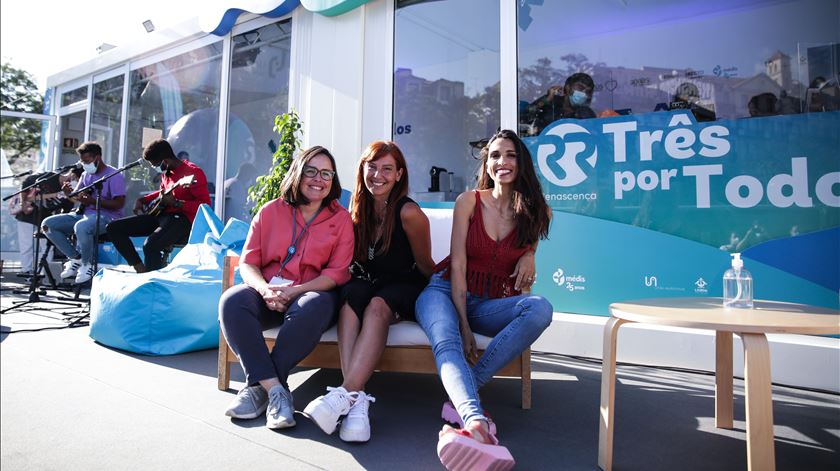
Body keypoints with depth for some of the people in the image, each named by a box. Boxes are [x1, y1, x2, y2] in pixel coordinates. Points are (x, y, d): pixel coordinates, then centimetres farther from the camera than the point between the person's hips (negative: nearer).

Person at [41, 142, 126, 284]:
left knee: (81, 227, -39)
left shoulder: (114, 176, -10)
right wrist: (69, 192, -6)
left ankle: (87, 264, -14)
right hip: (85, 213, 9)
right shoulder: (86, 174, 15)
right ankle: (75, 258, 3)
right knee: (47, 224, -4)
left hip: (107, 216, -8)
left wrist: (91, 200, -24)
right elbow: (77, 196, 18)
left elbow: (119, 204, -18)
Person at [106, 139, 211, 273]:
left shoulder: (193, 172, -15)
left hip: (183, 219, -10)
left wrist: (175, 203, -27)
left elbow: (206, 205, -21)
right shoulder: (166, 171, 12)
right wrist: (143, 199, 16)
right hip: (162, 215, 10)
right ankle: (140, 269, 1)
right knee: (114, 228, 3)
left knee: (150, 246, -35)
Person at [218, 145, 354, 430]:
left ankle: (258, 385, -26)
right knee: (231, 301, -28)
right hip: (267, 292, 3)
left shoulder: (341, 219, 6)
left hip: (313, 292, -2)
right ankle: (274, 388, -31)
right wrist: (266, 290, -17)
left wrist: (293, 291, -18)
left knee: (314, 307, -37)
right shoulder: (271, 211, 11)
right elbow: (248, 263, 6)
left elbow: (337, 273, -3)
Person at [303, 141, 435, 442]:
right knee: (351, 297, -32)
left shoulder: (409, 213, -12)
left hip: (406, 289, -3)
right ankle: (358, 399, -43)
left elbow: (426, 267, 0)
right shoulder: (357, 210, 5)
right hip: (366, 284, 4)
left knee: (378, 305, -37)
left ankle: (346, 394, -43)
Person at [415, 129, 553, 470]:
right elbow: (458, 265, -8)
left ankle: (462, 399, -32)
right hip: (447, 291, -1)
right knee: (447, 343, -36)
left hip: (494, 302, 2)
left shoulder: (538, 212, 2)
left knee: (541, 308, -31)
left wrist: (529, 256, -3)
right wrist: (463, 324, -18)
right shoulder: (469, 201, -3)